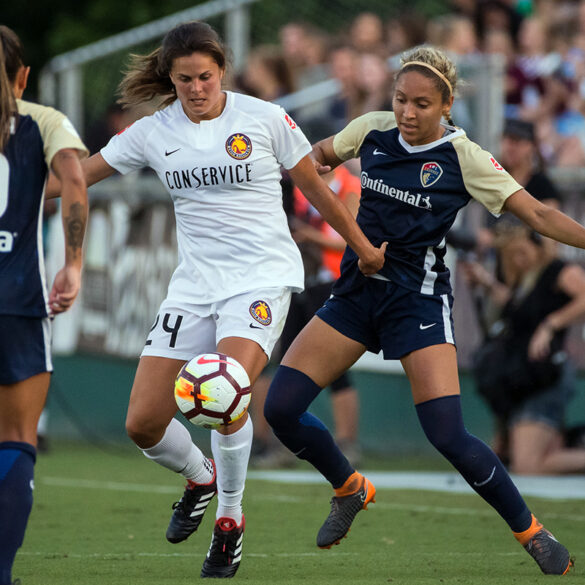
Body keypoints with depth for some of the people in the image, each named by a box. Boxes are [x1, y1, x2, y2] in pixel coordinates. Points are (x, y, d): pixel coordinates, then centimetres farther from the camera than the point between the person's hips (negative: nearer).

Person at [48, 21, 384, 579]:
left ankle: (230, 518, -4)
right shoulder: (152, 133, 4)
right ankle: (200, 477, 31)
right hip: (194, 282, 4)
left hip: (261, 276, -4)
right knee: (143, 424, -4)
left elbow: (314, 187, 7)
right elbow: (75, 176, 10)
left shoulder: (264, 119, -4)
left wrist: (363, 248, 14)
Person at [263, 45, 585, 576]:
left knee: (449, 437, -17)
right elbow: (317, 156, 23)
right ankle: (351, 490, 23)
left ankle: (532, 532, 2)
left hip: (419, 298, -5)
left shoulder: (462, 157, -11)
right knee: (281, 407, -4)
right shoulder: (372, 130, 0)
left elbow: (538, 214, -14)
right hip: (357, 290, 5)